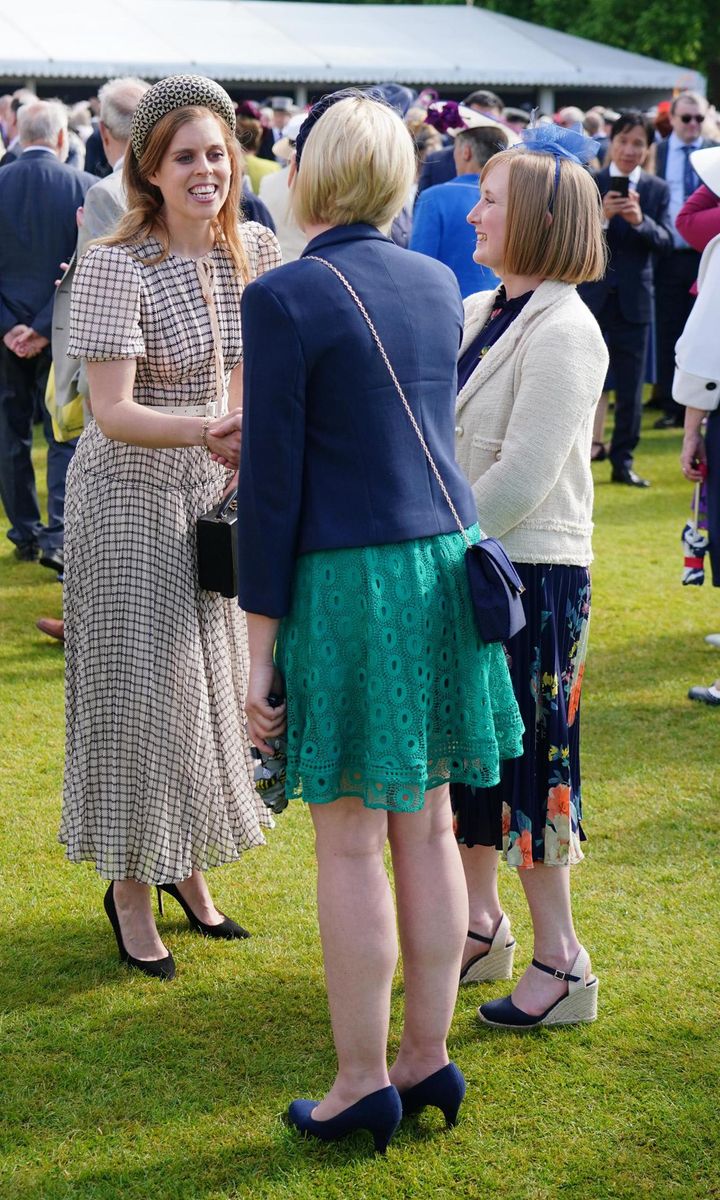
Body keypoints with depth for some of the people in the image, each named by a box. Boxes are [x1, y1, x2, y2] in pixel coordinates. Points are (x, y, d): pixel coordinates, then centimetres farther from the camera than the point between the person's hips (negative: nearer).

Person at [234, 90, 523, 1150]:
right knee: (427, 826, 13)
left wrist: (261, 650, -8)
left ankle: (363, 1084, 13)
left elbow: (273, 490, -13)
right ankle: (428, 1058, 23)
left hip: (348, 579, -6)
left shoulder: (285, 297, -12)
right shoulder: (437, 284, 7)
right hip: (448, 558, 6)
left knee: (351, 842, 3)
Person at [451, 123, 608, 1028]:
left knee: (521, 761, -1)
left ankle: (561, 964, 10)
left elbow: (521, 480, -21)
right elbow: (440, 440, 15)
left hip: (531, 576, -8)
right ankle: (481, 926, 32)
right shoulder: (475, 315, 10)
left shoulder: (562, 332, -17)